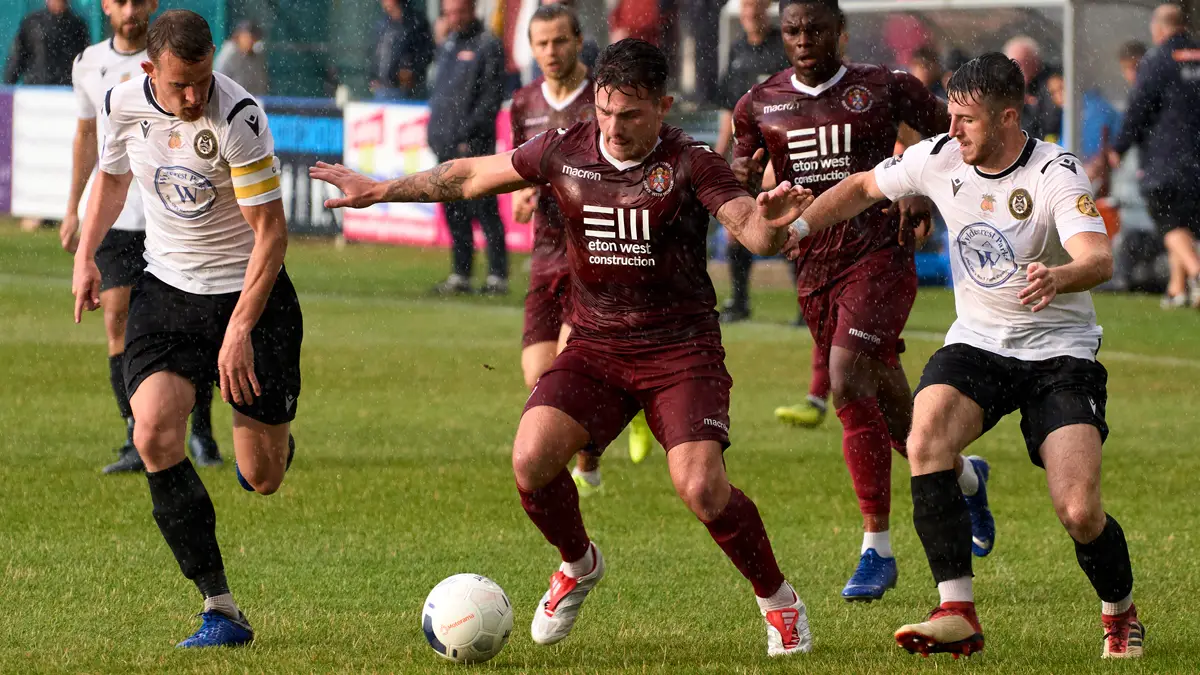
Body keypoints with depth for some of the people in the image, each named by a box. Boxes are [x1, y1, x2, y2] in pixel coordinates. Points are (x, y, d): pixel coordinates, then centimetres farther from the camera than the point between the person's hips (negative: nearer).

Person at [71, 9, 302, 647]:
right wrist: (85, 254, 6)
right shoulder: (123, 104, -8)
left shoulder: (238, 118, -23)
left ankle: (271, 443, 41)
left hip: (249, 289, -3)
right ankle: (220, 610, -16)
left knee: (262, 478, -2)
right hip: (166, 288, 3)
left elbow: (270, 231, -19)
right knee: (154, 434, -21)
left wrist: (240, 328, -24)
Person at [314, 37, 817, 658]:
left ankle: (777, 599, 6)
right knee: (532, 458, -18)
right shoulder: (565, 151, 0)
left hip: (681, 350, -4)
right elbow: (472, 176, 13)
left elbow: (750, 230, -23)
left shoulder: (690, 164, -11)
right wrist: (382, 190, 14)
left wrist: (770, 222, -47)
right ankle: (579, 566, 14)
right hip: (595, 345, 4)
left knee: (701, 488, -21)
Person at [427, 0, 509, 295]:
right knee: (454, 211, 9)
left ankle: (498, 276, -6)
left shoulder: (488, 46, -6)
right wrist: (435, 131, 14)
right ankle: (460, 275, 14)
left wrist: (468, 132, -16)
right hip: (446, 143, 8)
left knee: (483, 209, -8)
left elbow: (492, 97, -11)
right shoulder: (448, 44, 19)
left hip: (474, 145, -8)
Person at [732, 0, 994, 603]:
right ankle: (964, 475, 37)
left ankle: (877, 550, -12)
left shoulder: (885, 89, -2)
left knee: (848, 383, -21)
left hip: (880, 254, -5)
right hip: (814, 266, 5)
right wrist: (740, 181, -13)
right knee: (884, 400, 9)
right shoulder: (760, 104, 7)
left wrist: (926, 192, -9)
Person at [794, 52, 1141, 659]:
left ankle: (1121, 615, 15)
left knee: (1078, 511, -17)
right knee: (925, 442, -27)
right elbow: (863, 187, 15)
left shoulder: (1056, 174, -18)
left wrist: (1059, 278, -55)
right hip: (976, 342, 4)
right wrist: (794, 226, 4)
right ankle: (957, 613, -24)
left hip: (1060, 353, -4)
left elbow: (1099, 258, -34)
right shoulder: (940, 158, -4)